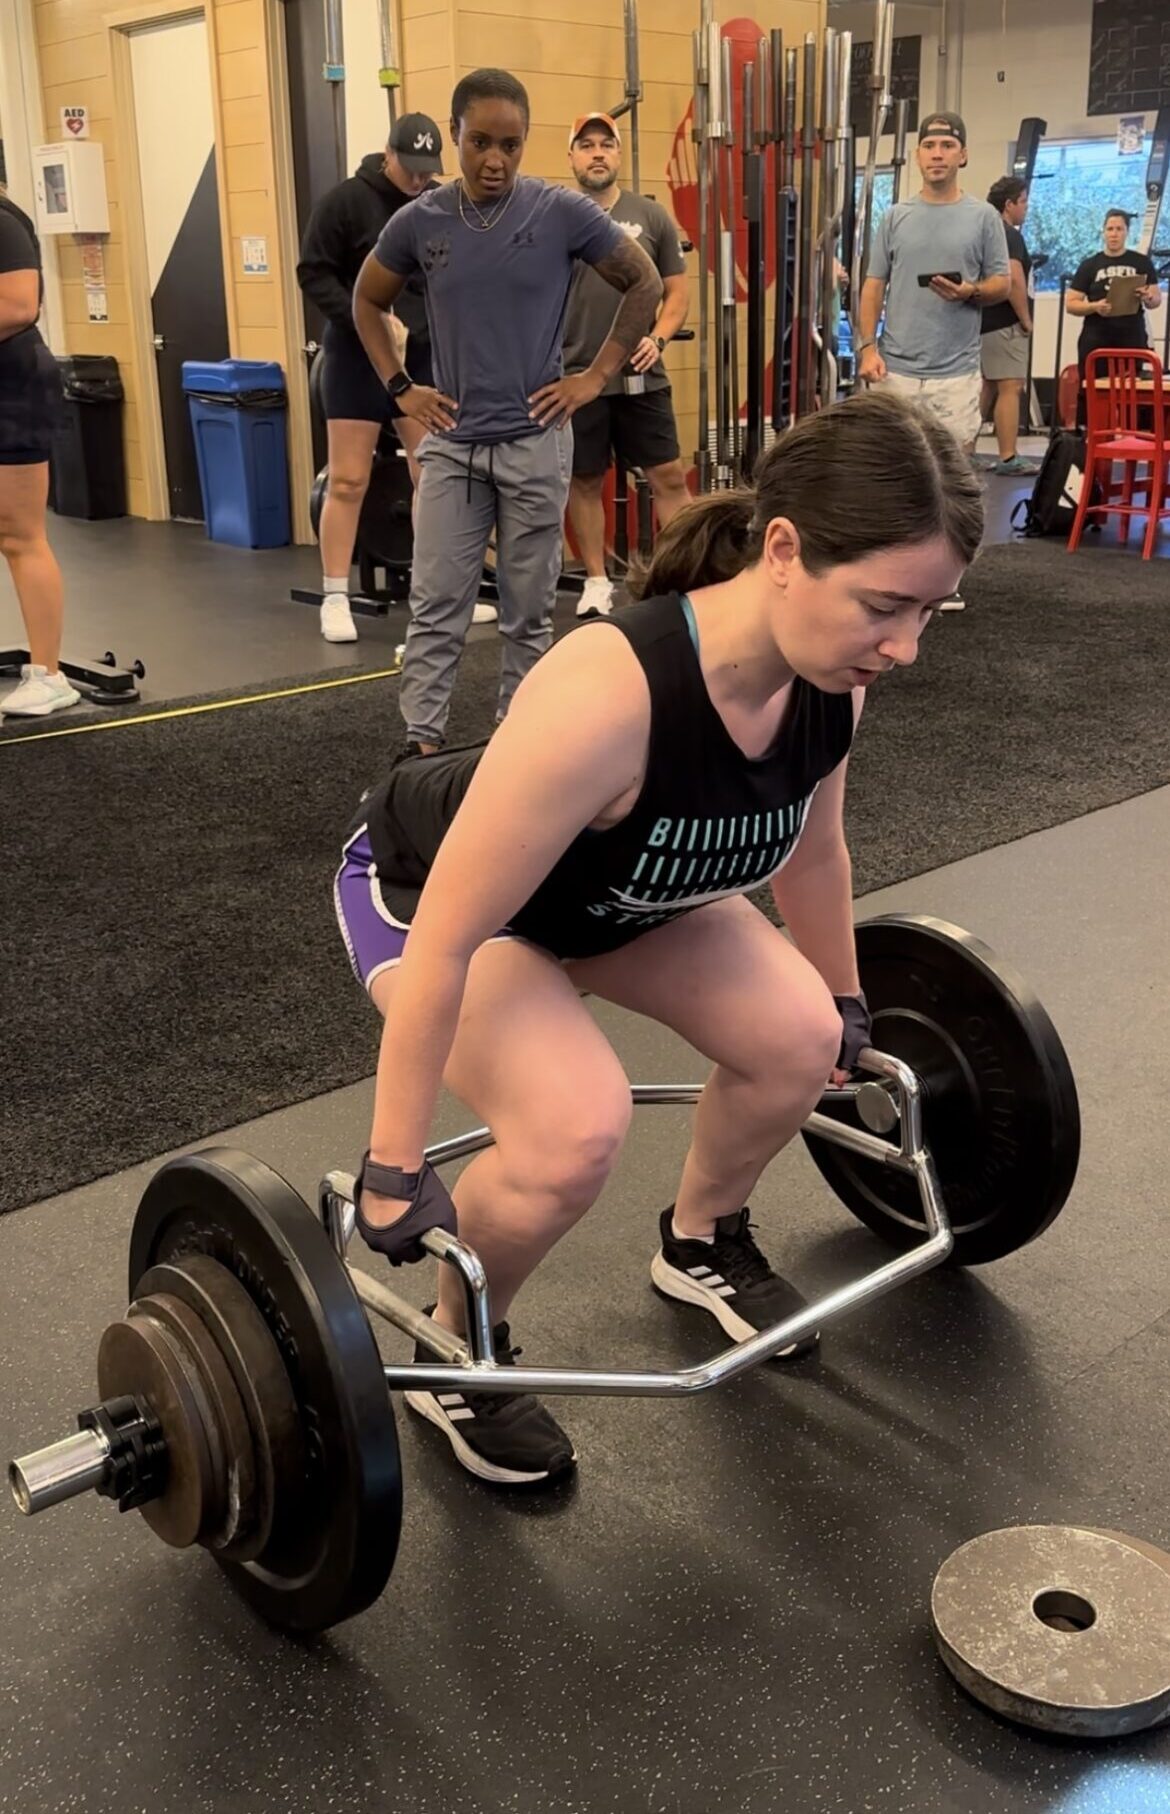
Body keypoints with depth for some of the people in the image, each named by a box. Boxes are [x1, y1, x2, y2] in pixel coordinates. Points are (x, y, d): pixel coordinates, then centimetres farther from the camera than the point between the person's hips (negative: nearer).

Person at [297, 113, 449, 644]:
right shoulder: (346, 201, -7)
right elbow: (314, 273, -7)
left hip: (425, 358, 4)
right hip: (359, 358, -3)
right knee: (348, 482, -2)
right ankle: (335, 599, 5)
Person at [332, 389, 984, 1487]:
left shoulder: (829, 674, -21)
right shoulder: (607, 695, -43)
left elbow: (810, 850, 1)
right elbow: (448, 938, -35)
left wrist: (843, 1001, 15)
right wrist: (393, 1171, -26)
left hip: (612, 888, 7)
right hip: (422, 882, -6)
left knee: (799, 1041, -3)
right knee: (575, 1131, -27)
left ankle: (700, 1244, 26)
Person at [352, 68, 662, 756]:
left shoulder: (563, 212, -7)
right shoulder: (420, 221, 0)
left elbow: (645, 285, 4)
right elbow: (368, 302, 16)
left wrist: (597, 376, 0)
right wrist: (401, 388, 6)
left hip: (536, 440, -2)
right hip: (451, 442, 2)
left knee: (529, 610, 6)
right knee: (436, 606, -1)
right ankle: (422, 748, 4)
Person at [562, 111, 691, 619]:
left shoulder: (651, 216, 5)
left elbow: (677, 289, 8)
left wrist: (658, 339, -8)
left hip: (642, 377, 1)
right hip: (576, 377, -1)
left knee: (669, 475, 1)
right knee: (585, 481, 8)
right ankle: (596, 581, 21)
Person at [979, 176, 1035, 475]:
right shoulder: (1009, 235, -12)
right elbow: (1014, 280, -24)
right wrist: (1026, 320, -15)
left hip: (984, 322, 10)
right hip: (1005, 324, -10)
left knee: (987, 388, 14)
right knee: (1010, 388, -9)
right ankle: (1008, 459, -12)